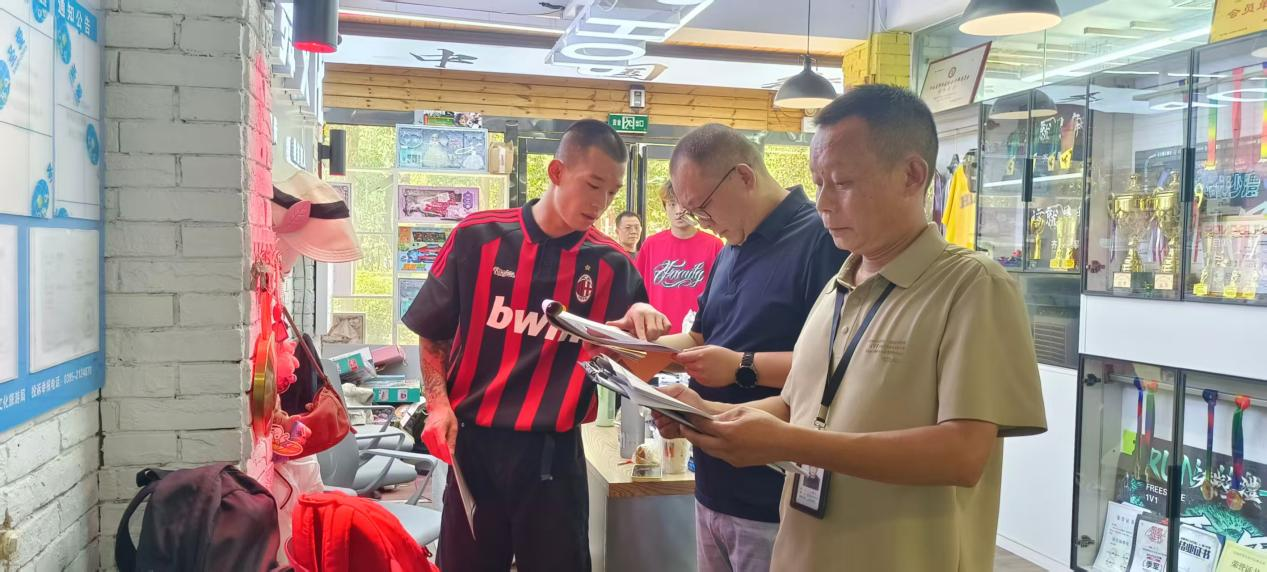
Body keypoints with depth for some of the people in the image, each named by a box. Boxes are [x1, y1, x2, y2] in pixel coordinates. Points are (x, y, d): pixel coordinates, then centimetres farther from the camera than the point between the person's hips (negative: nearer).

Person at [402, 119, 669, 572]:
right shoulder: (478, 237, -4)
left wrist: (640, 323, -19)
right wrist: (438, 405, -7)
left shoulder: (611, 265, 0)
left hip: (554, 452, 0)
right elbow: (433, 333, 5)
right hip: (474, 442, 0)